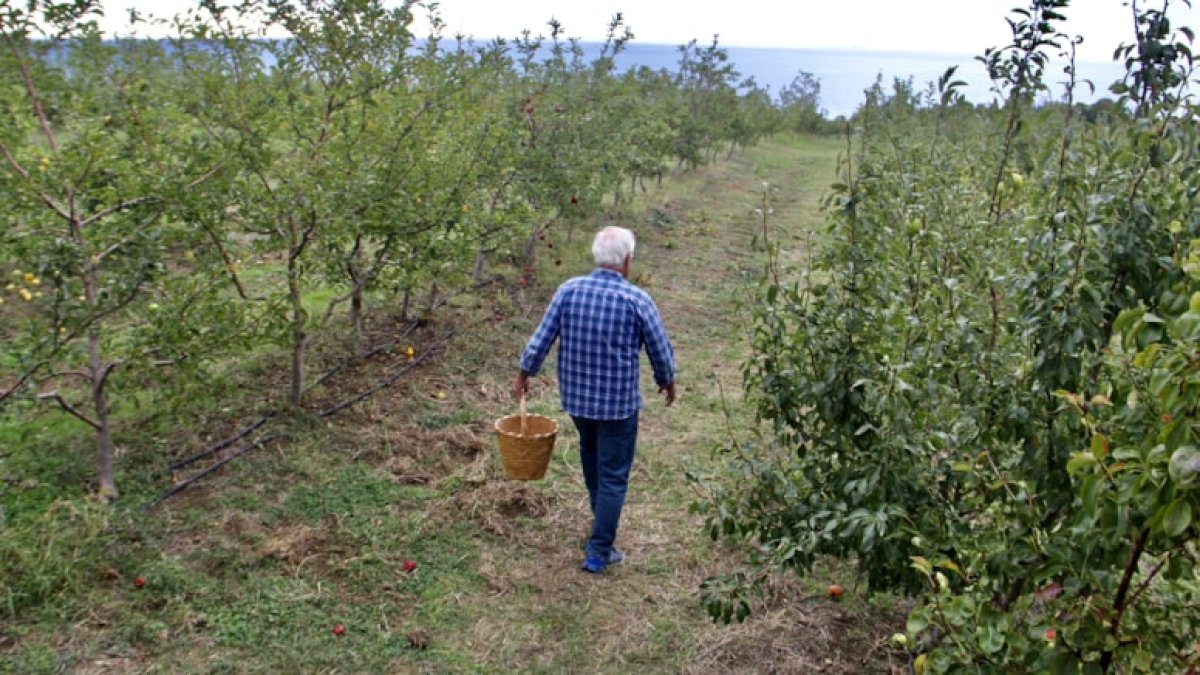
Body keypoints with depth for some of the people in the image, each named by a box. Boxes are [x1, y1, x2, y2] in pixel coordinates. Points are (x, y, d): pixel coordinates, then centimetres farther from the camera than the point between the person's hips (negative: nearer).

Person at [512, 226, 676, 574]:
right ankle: (599, 552, 11)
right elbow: (660, 349, -6)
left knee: (590, 451, 30)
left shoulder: (569, 290, -8)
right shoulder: (637, 299, -16)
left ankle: (601, 517, 49)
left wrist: (524, 374, 13)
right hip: (619, 402, -4)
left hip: (575, 395, 5)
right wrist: (667, 382, 13)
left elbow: (541, 340, -3)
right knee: (613, 475, 7)